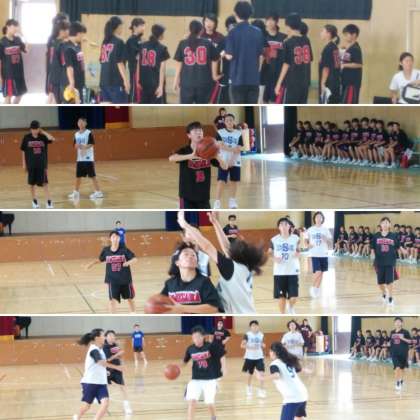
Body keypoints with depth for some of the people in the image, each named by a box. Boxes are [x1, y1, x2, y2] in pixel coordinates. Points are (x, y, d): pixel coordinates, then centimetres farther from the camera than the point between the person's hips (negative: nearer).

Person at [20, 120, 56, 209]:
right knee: (31, 183, 11)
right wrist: (24, 164, 3)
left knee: (45, 183, -7)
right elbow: (23, 151, 4)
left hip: (42, 164, -1)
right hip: (31, 164, 1)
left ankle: (49, 202, -7)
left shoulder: (43, 137, -2)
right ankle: (35, 201, 28)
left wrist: (43, 132, -13)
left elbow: (52, 139, -23)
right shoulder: (27, 138, -2)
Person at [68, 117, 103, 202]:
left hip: (88, 158, -6)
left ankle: (98, 192, 1)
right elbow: (75, 146, 14)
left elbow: (92, 144, -16)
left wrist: (85, 147, -33)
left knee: (92, 175, -5)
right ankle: (76, 192, 26)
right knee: (78, 176, 14)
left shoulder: (89, 133, -9)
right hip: (80, 158, 6)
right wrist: (77, 146, -10)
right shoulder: (76, 134, 10)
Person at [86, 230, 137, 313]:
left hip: (125, 279, 0)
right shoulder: (106, 250, -4)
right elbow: (100, 260, 15)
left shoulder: (124, 250, -11)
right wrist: (92, 264, 3)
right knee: (113, 300, -12)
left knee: (130, 299, 18)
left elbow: (135, 259, -16)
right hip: (112, 280, 0)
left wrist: (128, 262, -36)